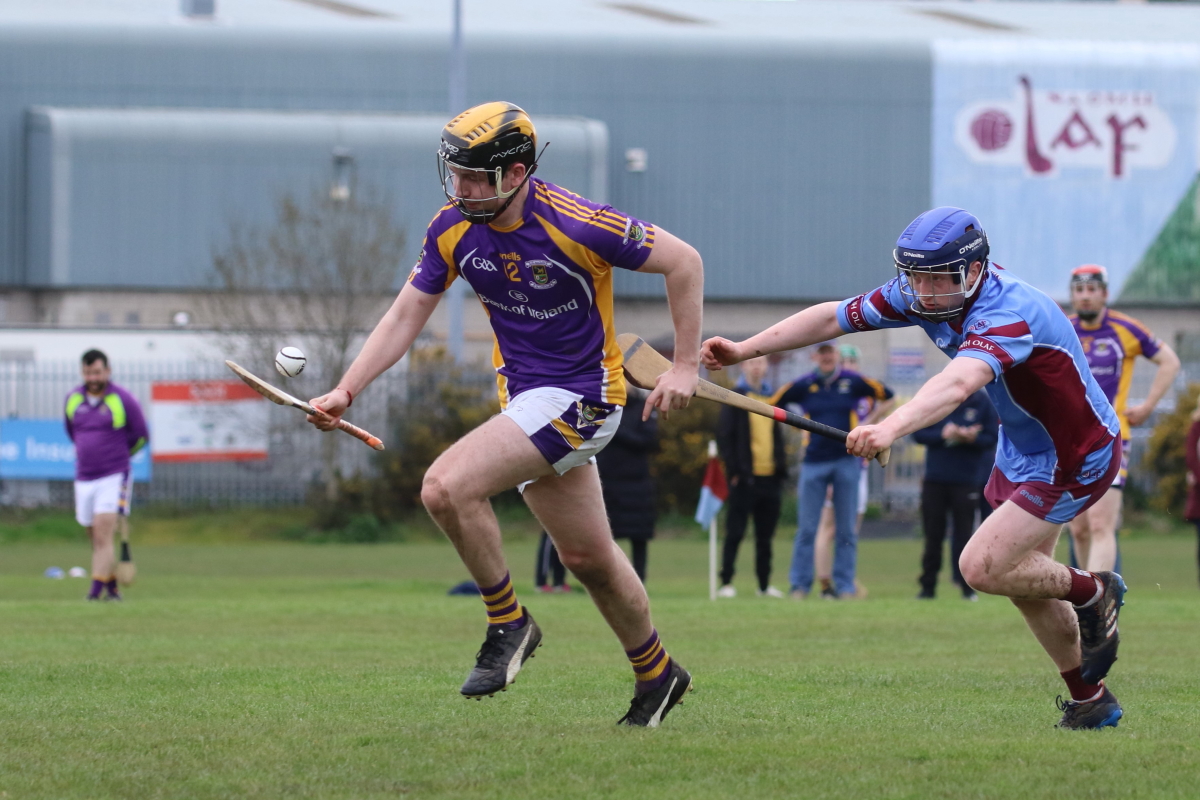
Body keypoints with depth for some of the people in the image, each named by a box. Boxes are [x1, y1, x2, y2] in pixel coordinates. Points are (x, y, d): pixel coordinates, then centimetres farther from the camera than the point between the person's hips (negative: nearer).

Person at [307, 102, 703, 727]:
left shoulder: (575, 225, -23)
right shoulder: (453, 228, -5)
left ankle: (508, 623, -6)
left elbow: (684, 262, -13)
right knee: (587, 558, 16)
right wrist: (345, 391, -8)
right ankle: (656, 674, 35)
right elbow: (406, 316, 3)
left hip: (579, 394, -7)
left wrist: (685, 366, -12)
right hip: (522, 392, 7)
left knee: (447, 487, -23)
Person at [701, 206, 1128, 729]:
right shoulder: (916, 296, -12)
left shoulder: (1009, 314, -37)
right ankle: (1091, 703, 32)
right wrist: (743, 349, -14)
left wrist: (890, 428, -71)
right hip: (1020, 447, 9)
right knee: (1024, 579, 15)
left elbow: (957, 384, -55)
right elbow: (833, 317, -6)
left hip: (1074, 460, -9)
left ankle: (1093, 593, 11)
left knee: (981, 567, -14)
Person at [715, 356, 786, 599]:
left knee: (765, 536, 9)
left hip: (770, 478, 5)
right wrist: (734, 470, -13)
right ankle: (726, 583, -3)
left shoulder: (772, 399, 17)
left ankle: (765, 585, 14)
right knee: (735, 533, -5)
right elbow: (724, 436, -5)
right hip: (745, 478, -5)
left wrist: (781, 467, 11)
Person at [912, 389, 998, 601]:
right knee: (932, 535, 6)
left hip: (966, 481, -2)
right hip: (934, 480, 2)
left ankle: (968, 586, 8)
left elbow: (992, 438, -2)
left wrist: (972, 439, -22)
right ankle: (928, 585, 12)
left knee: (964, 534, 1)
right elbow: (918, 434, -1)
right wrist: (943, 435, -18)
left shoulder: (982, 402, -2)